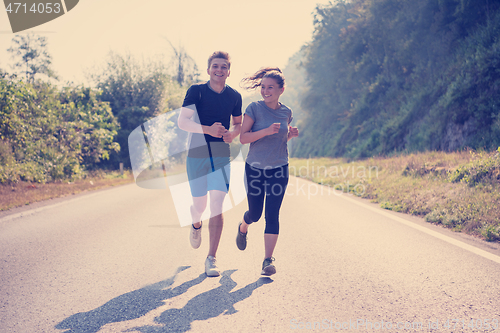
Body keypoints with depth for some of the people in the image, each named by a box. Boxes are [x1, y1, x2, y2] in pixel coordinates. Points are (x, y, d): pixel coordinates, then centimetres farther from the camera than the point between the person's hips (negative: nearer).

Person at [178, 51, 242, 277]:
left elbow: (238, 123, 19)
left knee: (216, 205, -9)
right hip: (197, 155, -1)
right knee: (199, 205, 6)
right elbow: (182, 122, -10)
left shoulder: (234, 96, 6)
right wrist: (208, 129, -25)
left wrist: (232, 134, -5)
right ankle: (196, 224, 45)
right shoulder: (196, 91, -4)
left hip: (221, 156, 1)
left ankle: (211, 259, -4)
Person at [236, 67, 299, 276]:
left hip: (279, 169, 2)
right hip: (255, 168, -2)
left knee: (272, 214, -5)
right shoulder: (254, 108, -9)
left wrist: (291, 134, -3)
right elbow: (243, 138, -13)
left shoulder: (286, 112, 3)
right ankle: (243, 228, 44)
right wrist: (267, 131, -25)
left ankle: (268, 260, -1)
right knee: (255, 213, 7)